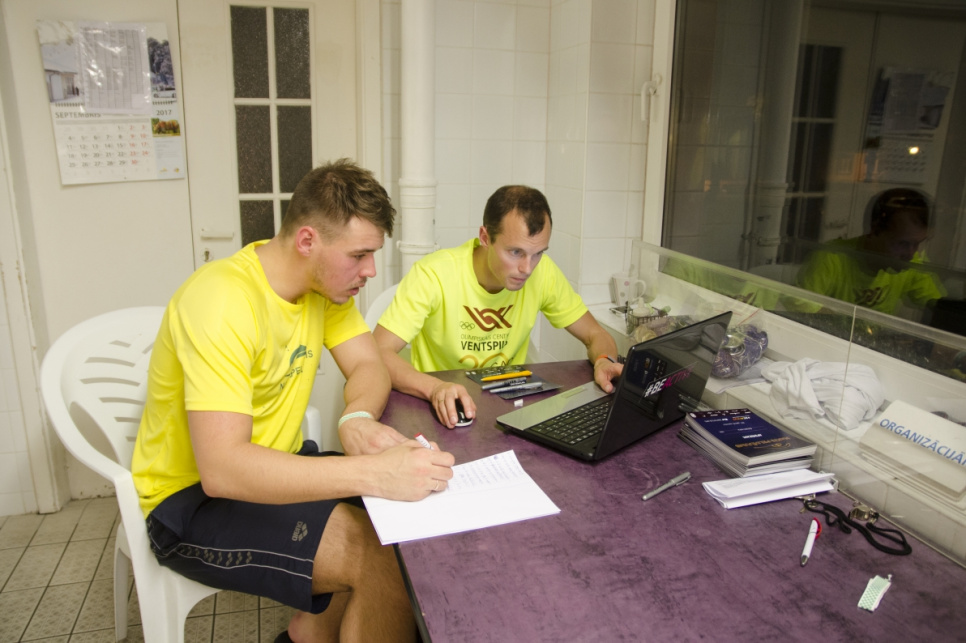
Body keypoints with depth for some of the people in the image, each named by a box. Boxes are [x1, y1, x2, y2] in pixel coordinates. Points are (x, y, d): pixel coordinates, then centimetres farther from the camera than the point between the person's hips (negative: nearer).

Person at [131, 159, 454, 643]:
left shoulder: (325, 278, -4)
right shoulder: (222, 300, -28)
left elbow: (368, 366, 0)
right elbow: (221, 468, -35)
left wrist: (357, 420, -24)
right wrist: (373, 472, -42)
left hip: (272, 467, 8)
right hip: (191, 497, -8)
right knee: (384, 558, -23)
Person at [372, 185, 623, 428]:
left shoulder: (543, 271, -9)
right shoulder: (433, 274, -20)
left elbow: (595, 335, 3)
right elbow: (376, 352, -25)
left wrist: (604, 361, -21)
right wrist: (435, 387, -43)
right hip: (446, 412, -1)